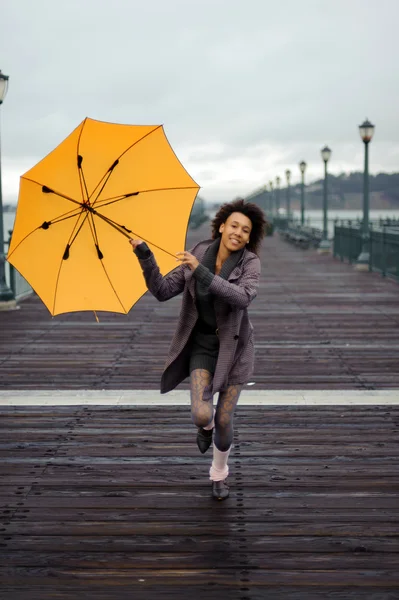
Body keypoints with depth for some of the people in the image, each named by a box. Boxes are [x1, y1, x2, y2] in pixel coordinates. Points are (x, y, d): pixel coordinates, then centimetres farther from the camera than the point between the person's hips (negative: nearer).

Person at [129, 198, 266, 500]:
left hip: (234, 348, -1)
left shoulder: (250, 263, -15)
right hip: (203, 346, 1)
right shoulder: (198, 255, -7)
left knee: (224, 422, 1)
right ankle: (207, 424, 26)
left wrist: (201, 271, -39)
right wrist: (145, 255, -22)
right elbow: (162, 290, -9)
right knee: (201, 415, -16)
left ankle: (219, 473, 33)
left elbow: (243, 297, -34)